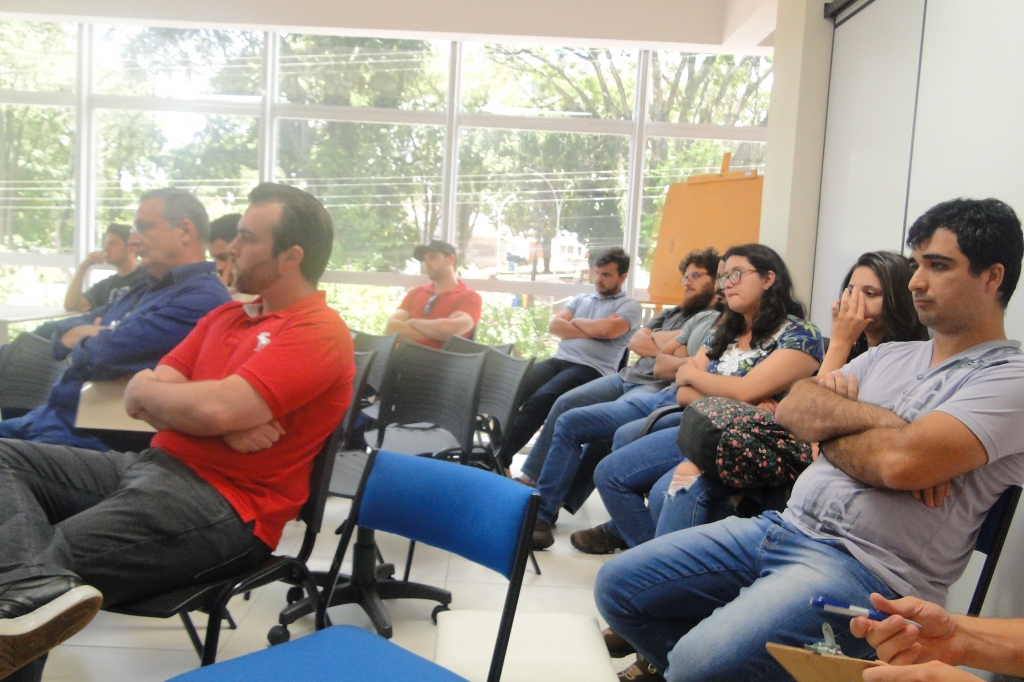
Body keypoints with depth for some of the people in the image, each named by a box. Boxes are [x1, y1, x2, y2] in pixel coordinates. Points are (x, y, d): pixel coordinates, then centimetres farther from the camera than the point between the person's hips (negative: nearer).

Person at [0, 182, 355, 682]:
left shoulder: (318, 331, -12)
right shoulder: (224, 316, 17)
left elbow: (216, 409, -25)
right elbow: (143, 399, 8)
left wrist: (145, 390, -2)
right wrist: (225, 424, -13)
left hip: (225, 506, -10)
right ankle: (41, 591, -32)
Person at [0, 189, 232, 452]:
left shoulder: (203, 297, -15)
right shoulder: (144, 292, 19)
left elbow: (104, 355, -22)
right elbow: (59, 329, 19)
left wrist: (80, 340, 3)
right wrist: (89, 336, -6)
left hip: (93, 436, -9)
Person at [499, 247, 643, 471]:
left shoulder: (629, 306, 8)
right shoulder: (580, 299, 26)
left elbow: (607, 330, -12)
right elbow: (554, 325, 10)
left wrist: (576, 322, 6)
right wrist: (591, 332, -2)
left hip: (592, 369, -6)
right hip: (559, 360, 6)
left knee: (538, 400, -30)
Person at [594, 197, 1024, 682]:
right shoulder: (889, 355, 18)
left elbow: (903, 461, -22)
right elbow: (793, 408, 5)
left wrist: (829, 436, -2)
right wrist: (879, 421, -11)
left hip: (867, 569, -8)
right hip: (784, 526, 8)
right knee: (616, 586, 2)